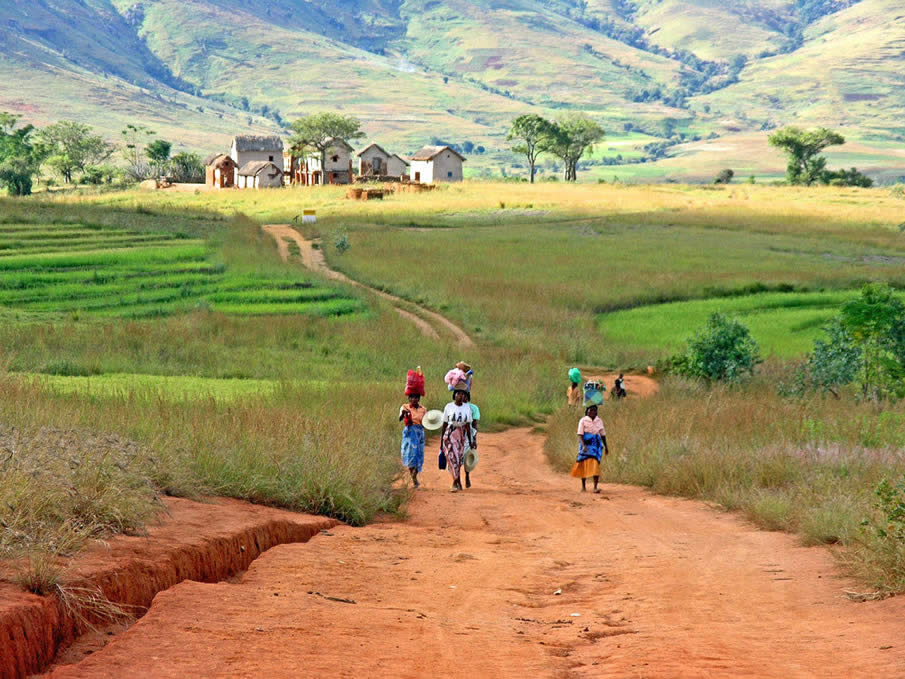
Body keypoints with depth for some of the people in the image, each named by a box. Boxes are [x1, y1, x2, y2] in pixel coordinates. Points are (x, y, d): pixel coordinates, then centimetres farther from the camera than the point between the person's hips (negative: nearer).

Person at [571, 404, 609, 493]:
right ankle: (583, 487, 17)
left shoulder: (599, 421, 8)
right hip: (586, 445, -2)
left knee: (596, 465, -10)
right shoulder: (583, 421, -4)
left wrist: (606, 446, 19)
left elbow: (603, 434, 18)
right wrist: (583, 445, -24)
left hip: (596, 445, 2)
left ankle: (595, 487, -14)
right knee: (584, 466, 3)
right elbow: (580, 435, -10)